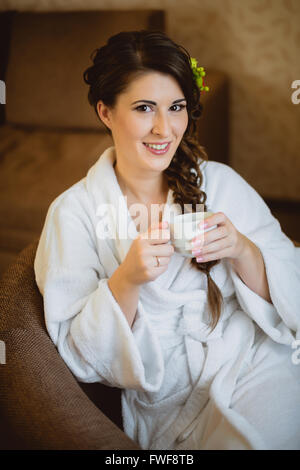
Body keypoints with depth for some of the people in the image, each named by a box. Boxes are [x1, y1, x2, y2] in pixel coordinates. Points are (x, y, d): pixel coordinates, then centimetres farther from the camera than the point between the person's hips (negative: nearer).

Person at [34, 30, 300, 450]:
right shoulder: (72, 212, -1)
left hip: (259, 357, 3)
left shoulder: (221, 183, 6)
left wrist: (241, 250, -17)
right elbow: (78, 354, -4)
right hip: (172, 400, -2)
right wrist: (127, 279, -21)